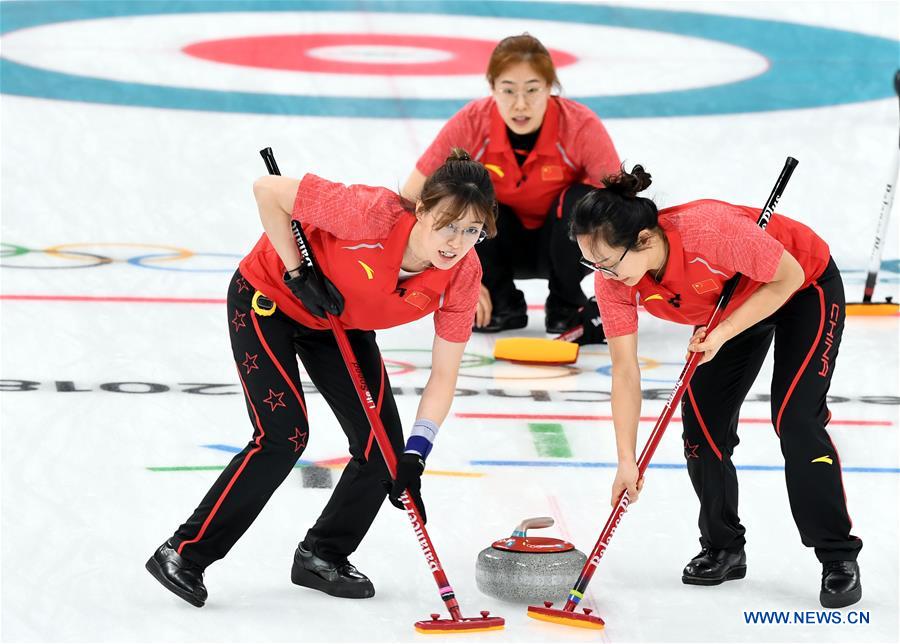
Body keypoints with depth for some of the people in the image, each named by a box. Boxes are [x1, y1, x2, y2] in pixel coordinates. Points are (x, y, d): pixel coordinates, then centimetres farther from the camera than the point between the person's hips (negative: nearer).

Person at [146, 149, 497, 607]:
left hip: (338, 321, 6)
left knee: (384, 446, -2)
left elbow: (444, 374, -15)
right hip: (268, 298, -6)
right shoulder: (373, 213, -39)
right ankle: (183, 554, -6)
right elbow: (269, 191, -30)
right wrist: (299, 274, -27)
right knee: (284, 435, -17)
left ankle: (322, 556, 20)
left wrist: (414, 455, -24)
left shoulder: (463, 275, -23)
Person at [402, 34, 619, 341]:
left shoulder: (580, 126, -28)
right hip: (503, 244, 1)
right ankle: (501, 303, -5)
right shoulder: (471, 124, -26)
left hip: (559, 243, -1)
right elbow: (409, 202, -23)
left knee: (583, 201, -32)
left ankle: (566, 305, -6)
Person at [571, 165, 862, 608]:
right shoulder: (612, 279, -24)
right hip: (729, 304, 6)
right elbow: (625, 371, -19)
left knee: (794, 418, -16)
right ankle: (723, 549, 16)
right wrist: (627, 461, -23)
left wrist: (724, 332, -32)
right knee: (702, 420, -4)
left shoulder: (710, 230, -43)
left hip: (803, 289, -6)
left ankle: (839, 559, -4)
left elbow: (789, 276, -27)